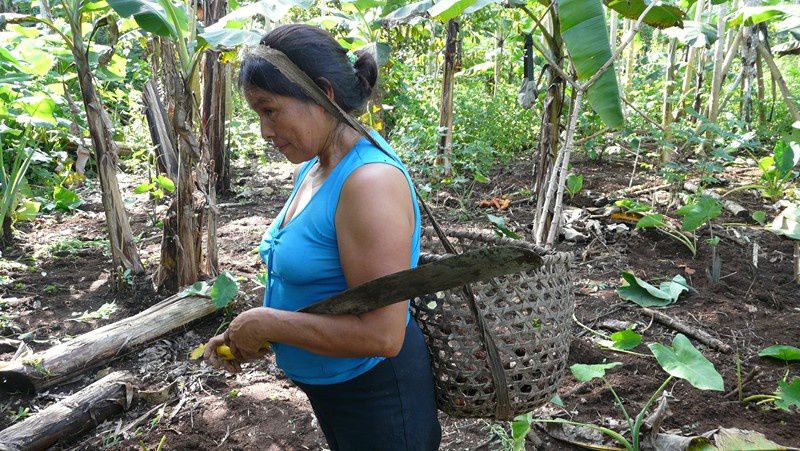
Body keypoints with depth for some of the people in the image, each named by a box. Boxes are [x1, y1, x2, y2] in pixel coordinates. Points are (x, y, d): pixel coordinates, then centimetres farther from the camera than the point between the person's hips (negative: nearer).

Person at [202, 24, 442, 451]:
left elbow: (380, 334, -31)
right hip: (325, 386, 8)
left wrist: (267, 323, -21)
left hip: (376, 401, -8)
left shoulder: (370, 180, -27)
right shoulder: (311, 169, 2)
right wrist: (246, 335, -1)